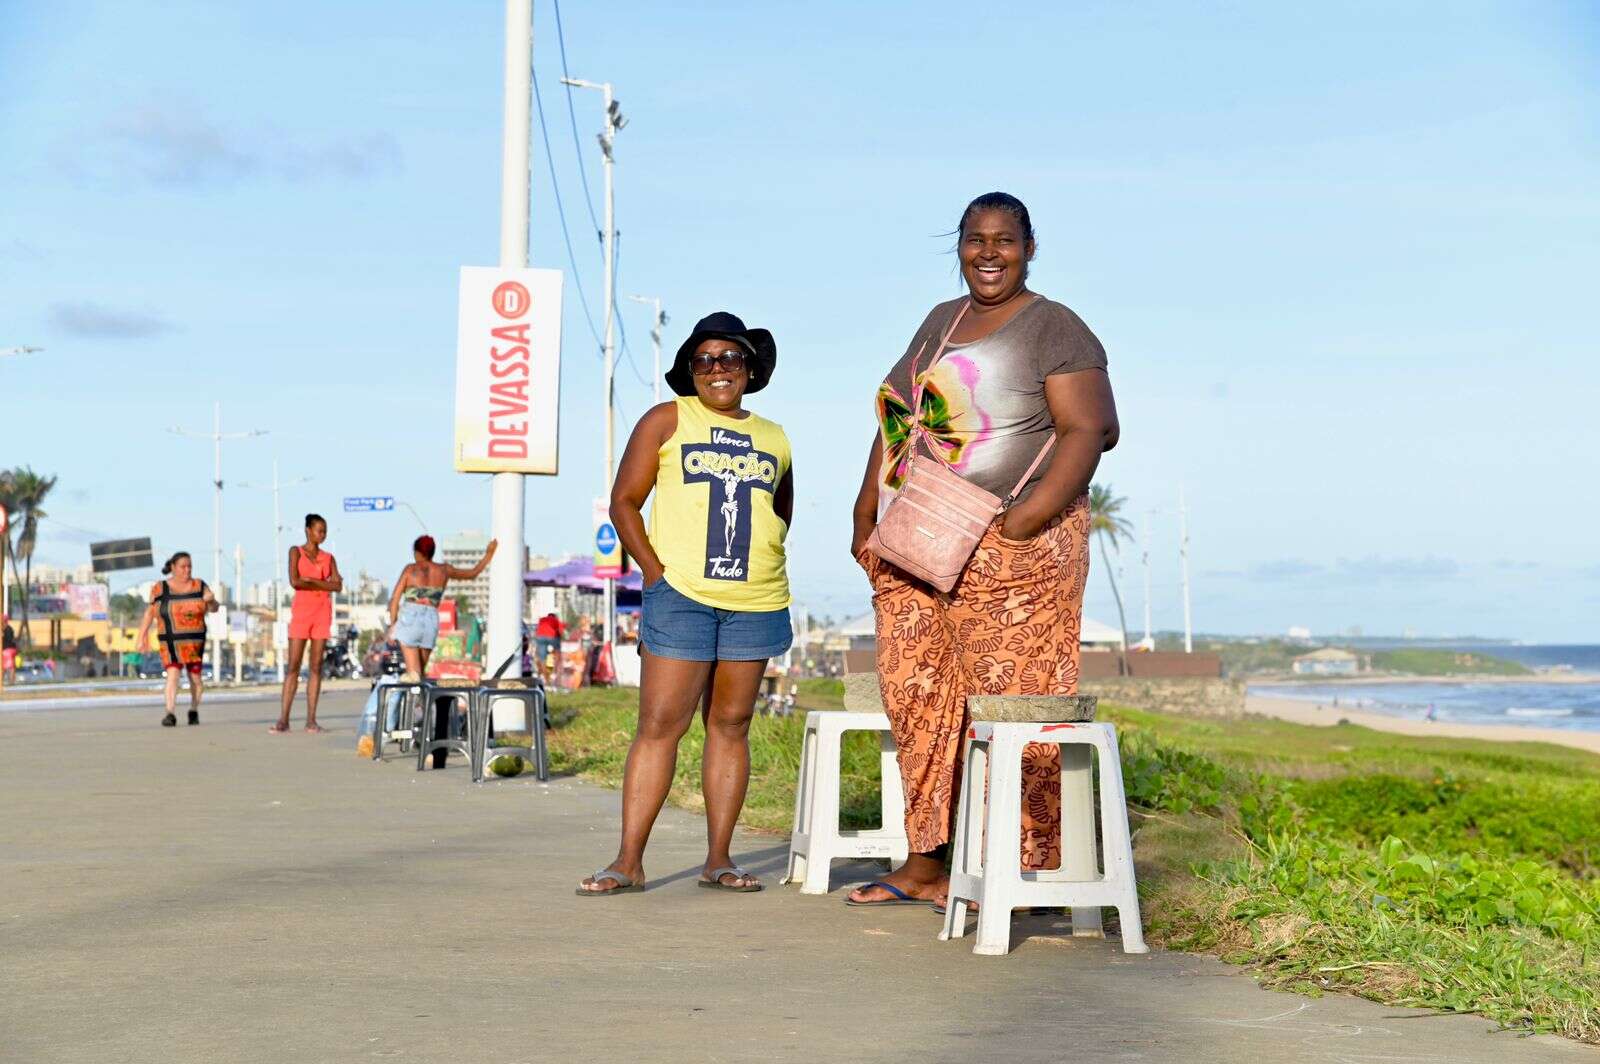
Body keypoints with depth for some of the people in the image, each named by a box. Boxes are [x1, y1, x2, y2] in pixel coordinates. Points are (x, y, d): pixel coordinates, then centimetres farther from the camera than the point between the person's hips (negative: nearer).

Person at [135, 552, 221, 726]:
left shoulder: (199, 586, 2)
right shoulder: (160, 588, -1)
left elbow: (214, 608, -3)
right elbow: (150, 612, 4)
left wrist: (210, 600, -25)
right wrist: (141, 637, 2)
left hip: (195, 641, 2)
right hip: (171, 642, -1)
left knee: (195, 677, 5)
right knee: (172, 675, -17)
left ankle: (194, 710, 28)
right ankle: (171, 714, -25)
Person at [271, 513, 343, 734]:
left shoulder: (328, 558, 13)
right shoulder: (296, 552, 4)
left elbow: (338, 586, -1)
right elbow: (294, 582, -10)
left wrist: (311, 581, -8)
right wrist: (323, 584, -5)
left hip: (323, 611, 3)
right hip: (301, 610, -3)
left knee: (316, 666, 0)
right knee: (293, 666, -6)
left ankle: (311, 719, 0)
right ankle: (283, 719, -8)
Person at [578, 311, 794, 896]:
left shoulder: (774, 440, 15)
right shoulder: (667, 421, 5)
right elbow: (624, 502, 3)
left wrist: (761, 556, 12)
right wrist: (655, 573, -6)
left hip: (756, 601, 3)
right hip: (681, 596, -3)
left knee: (731, 724, 5)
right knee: (660, 723, -7)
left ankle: (718, 858, 10)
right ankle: (628, 861, -5)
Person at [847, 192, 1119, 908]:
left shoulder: (1053, 329, -3)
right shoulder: (941, 321, 19)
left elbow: (1090, 430, -13)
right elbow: (895, 421, 24)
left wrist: (1026, 519, -22)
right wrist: (866, 516, 17)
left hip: (1009, 552, -7)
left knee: (1007, 702, -9)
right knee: (920, 704, 6)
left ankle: (1033, 868, -4)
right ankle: (927, 860, 13)